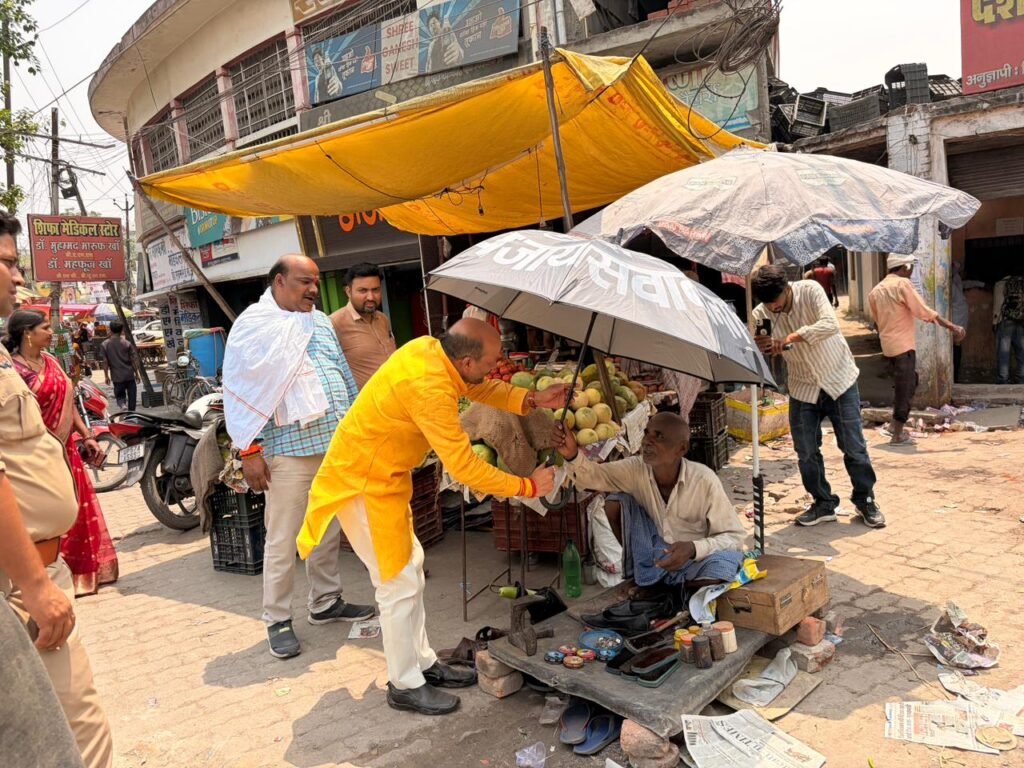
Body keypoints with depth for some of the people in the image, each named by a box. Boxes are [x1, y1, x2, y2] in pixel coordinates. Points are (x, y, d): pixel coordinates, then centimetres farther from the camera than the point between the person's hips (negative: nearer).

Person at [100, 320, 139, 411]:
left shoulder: (104, 345, -4)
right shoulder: (126, 343, -6)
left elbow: (105, 362, -4)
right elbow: (133, 360, -3)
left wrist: (106, 376, 6)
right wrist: (136, 373, 7)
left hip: (117, 376, 1)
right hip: (129, 375, -1)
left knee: (120, 395, 12)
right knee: (131, 396, 10)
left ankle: (122, 405, -18)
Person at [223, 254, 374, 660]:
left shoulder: (321, 322, 15)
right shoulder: (252, 325, -5)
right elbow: (238, 391, -8)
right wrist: (249, 450, -12)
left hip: (337, 444, 7)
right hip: (289, 450, -6)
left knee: (329, 531, 16)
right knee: (282, 540, 1)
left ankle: (326, 602, 31)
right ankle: (278, 620, 15)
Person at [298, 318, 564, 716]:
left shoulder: (429, 348, -7)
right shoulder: (429, 388, -32)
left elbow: (478, 389, 9)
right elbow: (464, 466, -28)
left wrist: (532, 399, -4)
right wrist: (526, 486, -18)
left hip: (384, 475, 10)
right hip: (362, 483, -10)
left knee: (409, 565, 17)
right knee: (400, 583, -1)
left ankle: (423, 663, 30)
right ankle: (405, 686, 16)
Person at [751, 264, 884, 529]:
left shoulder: (809, 290, -17)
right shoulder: (761, 314, -9)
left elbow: (830, 324, -32)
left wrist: (792, 337, -39)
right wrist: (761, 346, -36)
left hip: (839, 380, -3)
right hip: (803, 387, 3)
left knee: (854, 448, 3)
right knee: (806, 452, 5)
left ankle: (866, 501, 23)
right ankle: (823, 503, 23)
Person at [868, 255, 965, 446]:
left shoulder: (876, 291, 10)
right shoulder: (902, 283, -10)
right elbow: (924, 310, -14)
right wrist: (951, 326, -10)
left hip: (888, 344, 7)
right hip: (903, 345, -7)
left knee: (902, 386, 21)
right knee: (904, 389, -1)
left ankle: (897, 425, 22)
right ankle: (897, 436, 2)